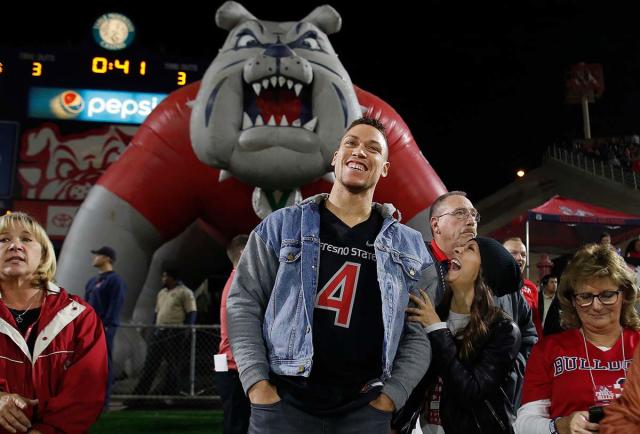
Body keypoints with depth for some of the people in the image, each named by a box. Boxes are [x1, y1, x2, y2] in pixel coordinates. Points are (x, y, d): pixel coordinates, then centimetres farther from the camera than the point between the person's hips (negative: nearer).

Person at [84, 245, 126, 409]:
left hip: (104, 328, -9)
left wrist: (105, 326, -20)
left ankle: (103, 401, -4)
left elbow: (115, 305, -14)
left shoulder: (115, 280, -6)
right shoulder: (92, 281, 21)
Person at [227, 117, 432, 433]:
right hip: (284, 401, -1)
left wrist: (391, 395, -5)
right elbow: (244, 302, 1)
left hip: (365, 408, 2)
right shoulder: (282, 225, 3)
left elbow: (420, 332, 6)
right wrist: (257, 383, -7)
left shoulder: (409, 246, 7)